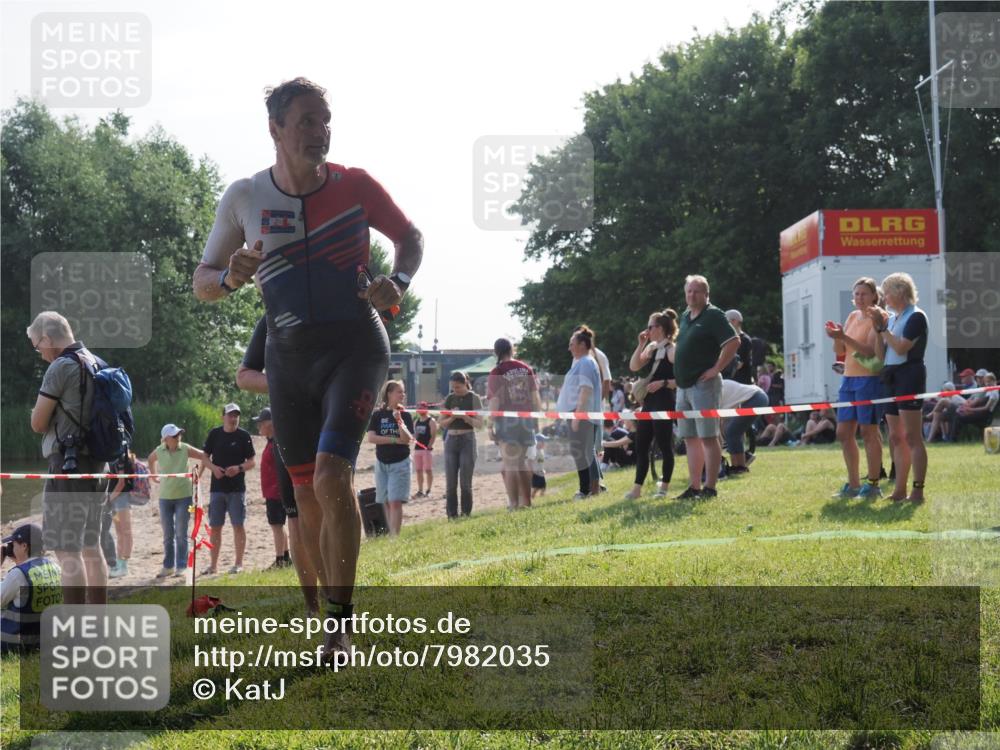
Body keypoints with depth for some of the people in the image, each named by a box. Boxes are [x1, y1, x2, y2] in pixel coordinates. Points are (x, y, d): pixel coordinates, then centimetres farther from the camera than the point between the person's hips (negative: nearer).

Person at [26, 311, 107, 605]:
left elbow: (38, 423, -8)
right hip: (96, 464, 9)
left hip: (68, 463, -9)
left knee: (67, 551, -7)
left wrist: (39, 413, 13)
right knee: (91, 547, 15)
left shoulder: (61, 367, -12)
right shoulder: (98, 365, 12)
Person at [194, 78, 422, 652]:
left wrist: (398, 283, -8)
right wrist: (231, 277, -15)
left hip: (355, 347, -3)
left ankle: (341, 620, -13)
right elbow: (203, 282, 8)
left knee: (332, 478, -21)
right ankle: (334, 621, 22)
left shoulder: (354, 186, -4)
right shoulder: (244, 198, 1)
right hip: (288, 359, 3)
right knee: (310, 501, 6)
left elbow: (411, 237, 12)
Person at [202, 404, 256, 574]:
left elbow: (252, 462, 0)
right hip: (217, 488, 2)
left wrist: (239, 468, -19)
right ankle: (213, 565, 11)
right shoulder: (215, 433, 5)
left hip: (237, 488, -2)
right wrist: (213, 467, -10)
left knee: (238, 525, -3)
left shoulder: (244, 436, -1)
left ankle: (238, 563, 5)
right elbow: (205, 456, 9)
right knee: (214, 527, 5)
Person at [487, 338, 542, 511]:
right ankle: (526, 501, 19)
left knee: (510, 464, -3)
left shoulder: (496, 373, -7)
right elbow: (535, 396, 8)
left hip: (506, 420, -5)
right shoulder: (526, 369, 6)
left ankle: (514, 504, -7)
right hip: (526, 418, 5)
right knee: (522, 461, 16)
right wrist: (536, 421, 15)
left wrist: (490, 425, -5)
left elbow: (494, 401, -10)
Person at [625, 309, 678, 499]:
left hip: (664, 403, -9)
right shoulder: (651, 348, 13)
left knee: (665, 445, 0)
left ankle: (664, 487, 9)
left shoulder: (672, 350, -11)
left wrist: (663, 383, -22)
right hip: (648, 402, 9)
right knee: (641, 445, 7)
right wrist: (641, 344, 2)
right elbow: (634, 367, 6)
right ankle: (637, 487, 11)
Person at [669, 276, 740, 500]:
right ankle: (694, 487, 13)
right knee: (690, 438, 9)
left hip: (703, 384, -9)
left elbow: (733, 342, -18)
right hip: (683, 386, 9)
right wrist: (673, 353, 14)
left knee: (708, 437, -7)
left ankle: (710, 487, -5)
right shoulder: (685, 317, 17)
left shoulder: (713, 315, -8)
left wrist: (716, 369, -17)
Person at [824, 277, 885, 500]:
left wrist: (844, 337, -27)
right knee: (844, 433, 8)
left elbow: (870, 350, -19)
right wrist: (836, 337, -6)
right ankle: (853, 485, 17)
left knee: (869, 432, -4)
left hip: (869, 379, -8)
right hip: (848, 378, 8)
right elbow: (840, 352, 14)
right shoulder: (852, 316, 15)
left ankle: (873, 485, 2)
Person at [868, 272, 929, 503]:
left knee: (912, 437, -10)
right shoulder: (892, 318, 15)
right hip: (891, 377, 9)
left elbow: (901, 348, -18)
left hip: (909, 375, -9)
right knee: (896, 438, 10)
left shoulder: (916, 317, -8)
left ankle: (918, 491, -11)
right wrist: (878, 327, 3)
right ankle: (900, 490, 15)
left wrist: (883, 327, -11)